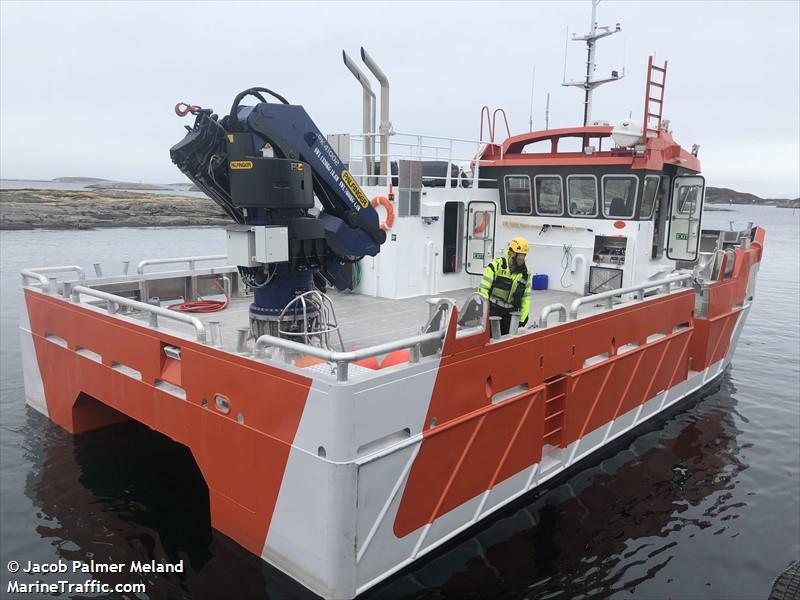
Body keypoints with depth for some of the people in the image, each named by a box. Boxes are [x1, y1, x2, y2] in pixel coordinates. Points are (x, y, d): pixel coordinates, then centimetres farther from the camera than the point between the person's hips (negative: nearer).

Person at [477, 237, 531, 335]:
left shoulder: (525, 273, 6)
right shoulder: (496, 265, -10)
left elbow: (526, 297, 12)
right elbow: (483, 289, -10)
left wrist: (523, 318, 7)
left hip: (510, 312, 5)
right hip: (493, 309, -4)